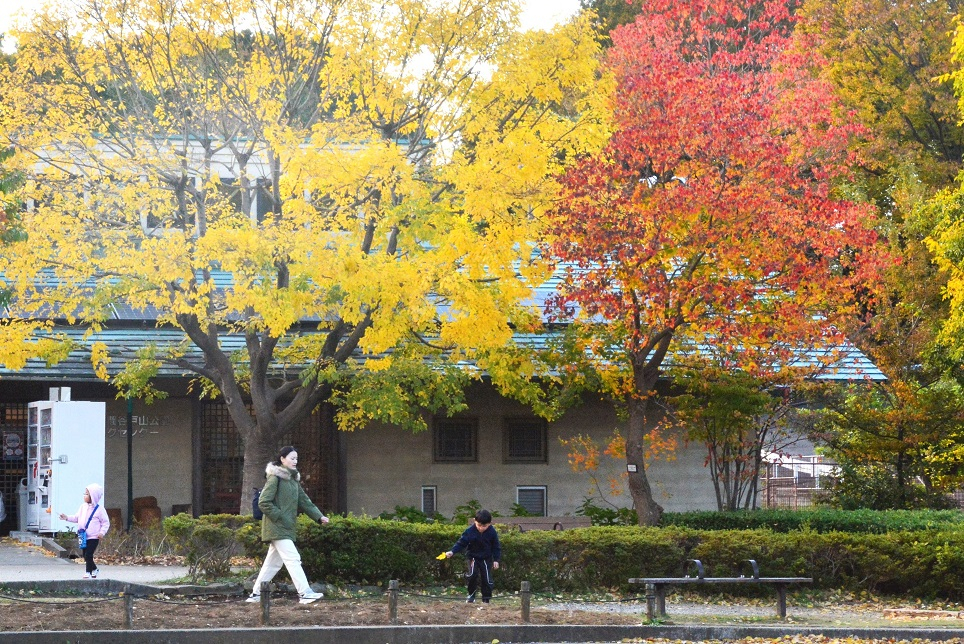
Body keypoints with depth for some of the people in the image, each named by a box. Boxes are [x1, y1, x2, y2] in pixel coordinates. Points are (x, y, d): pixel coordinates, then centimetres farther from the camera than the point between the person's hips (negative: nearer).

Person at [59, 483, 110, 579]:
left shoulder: (99, 509, -9)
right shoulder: (83, 507, 9)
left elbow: (106, 522, -5)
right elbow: (77, 518, 17)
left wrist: (102, 532, -17)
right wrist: (67, 518, 3)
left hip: (93, 537, -7)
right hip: (84, 537, 7)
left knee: (88, 555, -13)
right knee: (86, 556, 13)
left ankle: (88, 572, -5)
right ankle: (94, 570, 32)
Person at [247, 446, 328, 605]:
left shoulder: (293, 480, 16)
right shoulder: (275, 478, -11)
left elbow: (304, 501, 16)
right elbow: (263, 502, -16)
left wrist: (319, 516, 5)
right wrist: (279, 517, -18)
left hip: (286, 528, 9)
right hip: (277, 527, -9)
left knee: (273, 562, 13)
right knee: (293, 559, -15)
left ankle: (256, 594, 21)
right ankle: (305, 593, -20)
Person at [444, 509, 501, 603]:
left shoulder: (492, 533, -11)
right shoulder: (470, 531, -15)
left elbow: (496, 547, 0)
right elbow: (461, 543, -11)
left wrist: (496, 560, -5)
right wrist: (452, 551, -24)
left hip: (486, 558, 1)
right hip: (473, 557, -1)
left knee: (487, 579, -4)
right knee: (473, 574, -22)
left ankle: (486, 599, 8)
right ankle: (471, 594, -2)